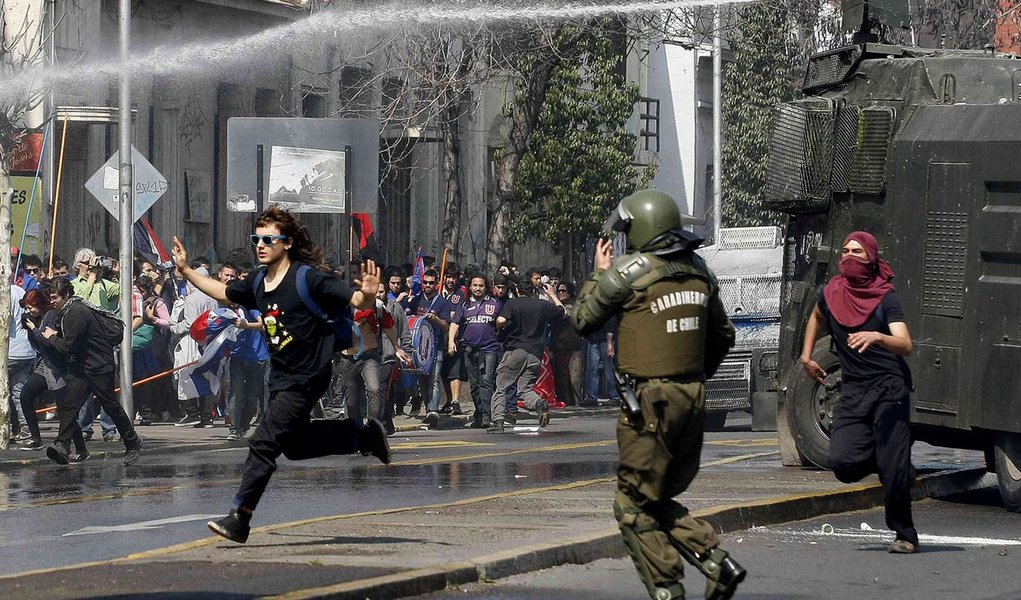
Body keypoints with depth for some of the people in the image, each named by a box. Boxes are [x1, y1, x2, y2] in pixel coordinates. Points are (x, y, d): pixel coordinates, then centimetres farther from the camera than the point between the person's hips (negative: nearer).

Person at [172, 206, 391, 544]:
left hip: (306, 379, -9)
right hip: (280, 377, 9)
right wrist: (186, 270, 19)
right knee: (294, 446, 21)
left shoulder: (308, 279, -19)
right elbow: (222, 292, 21)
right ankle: (362, 436, 35)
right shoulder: (258, 284, 3)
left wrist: (368, 296, -43)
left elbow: (356, 301, -21)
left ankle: (239, 519, -9)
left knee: (264, 444, -13)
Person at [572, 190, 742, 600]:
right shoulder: (698, 271, 10)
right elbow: (723, 336, 20)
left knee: (634, 505, 2)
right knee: (660, 500, 18)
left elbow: (582, 320, 2)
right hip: (693, 398, 7)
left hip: (650, 401, -7)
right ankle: (717, 563, 4)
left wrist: (599, 273, 14)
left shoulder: (629, 271, -10)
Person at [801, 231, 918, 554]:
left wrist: (876, 337, -37)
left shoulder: (885, 299, -7)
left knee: (892, 467, -12)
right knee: (843, 463, -12)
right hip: (853, 390, 4)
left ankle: (905, 535, 4)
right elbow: (816, 317, 32)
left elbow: (905, 345, -19)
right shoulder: (831, 294, 7)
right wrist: (806, 355, 26)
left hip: (889, 385, -4)